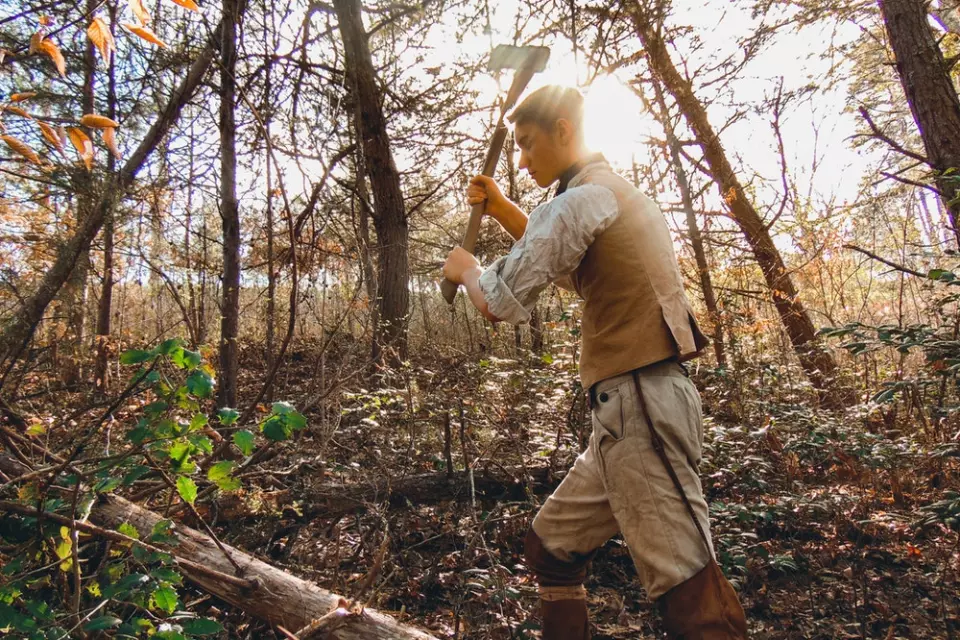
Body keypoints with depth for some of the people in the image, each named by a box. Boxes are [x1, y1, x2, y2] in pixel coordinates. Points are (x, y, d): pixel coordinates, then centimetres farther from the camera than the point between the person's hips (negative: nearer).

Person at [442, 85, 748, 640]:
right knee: (550, 547, 18)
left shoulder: (583, 198, -11)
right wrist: (502, 209, 23)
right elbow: (562, 260, 35)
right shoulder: (615, 192, 21)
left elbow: (503, 302, -13)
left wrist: (467, 269, 8)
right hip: (628, 411, 11)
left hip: (639, 407, -11)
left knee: (688, 590, -8)